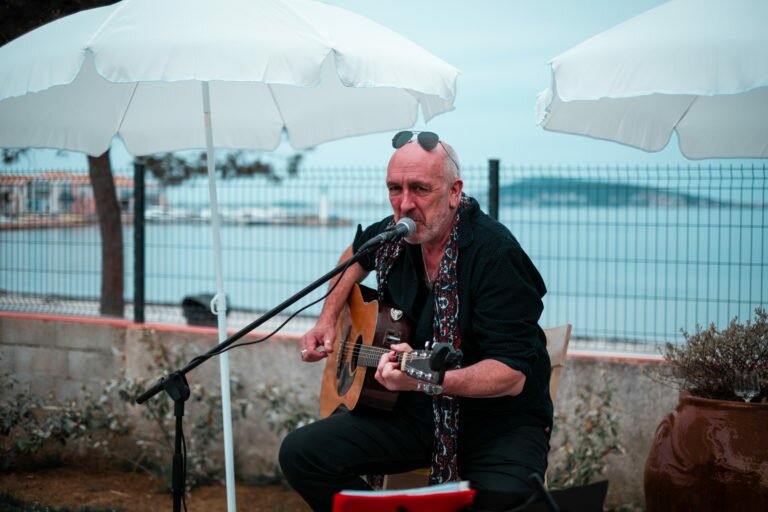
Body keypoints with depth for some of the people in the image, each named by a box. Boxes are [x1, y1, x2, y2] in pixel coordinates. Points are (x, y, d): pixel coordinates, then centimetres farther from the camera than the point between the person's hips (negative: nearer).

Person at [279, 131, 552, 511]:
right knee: (300, 453, -10)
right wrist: (328, 319, 14)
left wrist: (429, 380, -41)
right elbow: (357, 254, 27)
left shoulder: (495, 254, -22)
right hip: (415, 411, 6)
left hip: (500, 420, -6)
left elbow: (513, 374, -26)